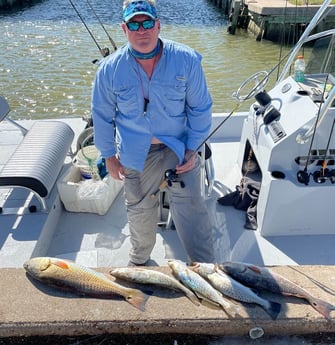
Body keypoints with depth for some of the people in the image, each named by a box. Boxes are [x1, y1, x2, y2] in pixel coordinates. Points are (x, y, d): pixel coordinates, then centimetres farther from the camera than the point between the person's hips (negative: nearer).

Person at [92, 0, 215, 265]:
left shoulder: (187, 60, -13)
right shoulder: (110, 69, -10)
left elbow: (200, 108, -4)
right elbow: (102, 116, 2)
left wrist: (192, 149, -6)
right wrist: (109, 156, 6)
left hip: (180, 148, -1)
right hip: (136, 155, 2)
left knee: (191, 211, -6)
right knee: (140, 212, 17)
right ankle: (139, 259, 44)